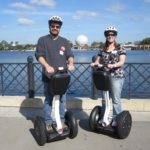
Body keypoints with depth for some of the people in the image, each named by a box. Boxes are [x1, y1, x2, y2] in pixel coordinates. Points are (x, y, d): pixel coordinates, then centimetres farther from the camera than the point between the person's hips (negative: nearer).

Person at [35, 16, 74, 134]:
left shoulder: (65, 41, 14)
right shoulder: (43, 40, 4)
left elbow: (70, 55, 6)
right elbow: (39, 55, -7)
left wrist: (71, 64, -16)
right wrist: (47, 66, -24)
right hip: (48, 76, -3)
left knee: (62, 100, 9)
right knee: (48, 100, 4)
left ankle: (62, 121, 22)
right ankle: (48, 123, 15)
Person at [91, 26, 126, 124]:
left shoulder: (120, 49, 0)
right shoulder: (102, 50, 13)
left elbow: (122, 62, -10)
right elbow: (98, 61, 10)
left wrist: (113, 65, -29)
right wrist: (94, 64, -13)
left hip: (116, 76, -5)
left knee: (116, 100, -4)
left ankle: (117, 119, 7)